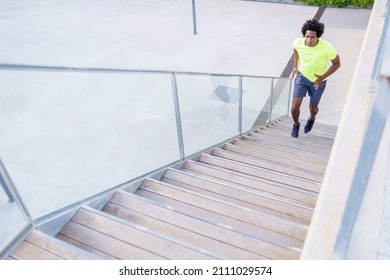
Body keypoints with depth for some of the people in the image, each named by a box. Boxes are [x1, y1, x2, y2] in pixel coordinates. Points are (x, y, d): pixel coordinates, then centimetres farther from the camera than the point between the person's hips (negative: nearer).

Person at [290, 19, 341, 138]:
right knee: (294, 107, -6)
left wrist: (323, 77, -26)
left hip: (318, 81, -1)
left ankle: (311, 119, 56)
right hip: (302, 76, 1)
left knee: (312, 108, 16)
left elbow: (337, 64, -14)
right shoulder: (297, 42, -24)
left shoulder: (327, 48, -32)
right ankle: (296, 124, 30)